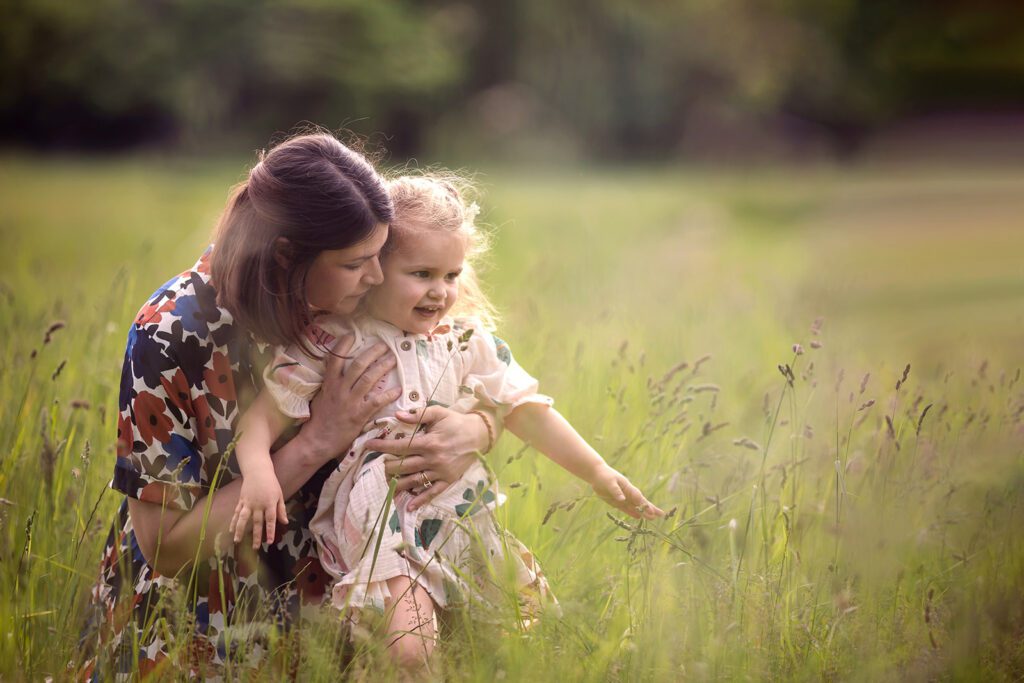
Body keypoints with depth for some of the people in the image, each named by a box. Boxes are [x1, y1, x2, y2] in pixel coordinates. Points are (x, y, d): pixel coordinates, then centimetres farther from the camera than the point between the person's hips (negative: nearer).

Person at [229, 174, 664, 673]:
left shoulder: (468, 341, 8)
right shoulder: (330, 342, -4)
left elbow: (526, 411, 12)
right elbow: (264, 416, -4)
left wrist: (598, 473, 9)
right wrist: (258, 472, -24)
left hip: (463, 516, 5)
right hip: (381, 521, -5)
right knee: (409, 652, -26)